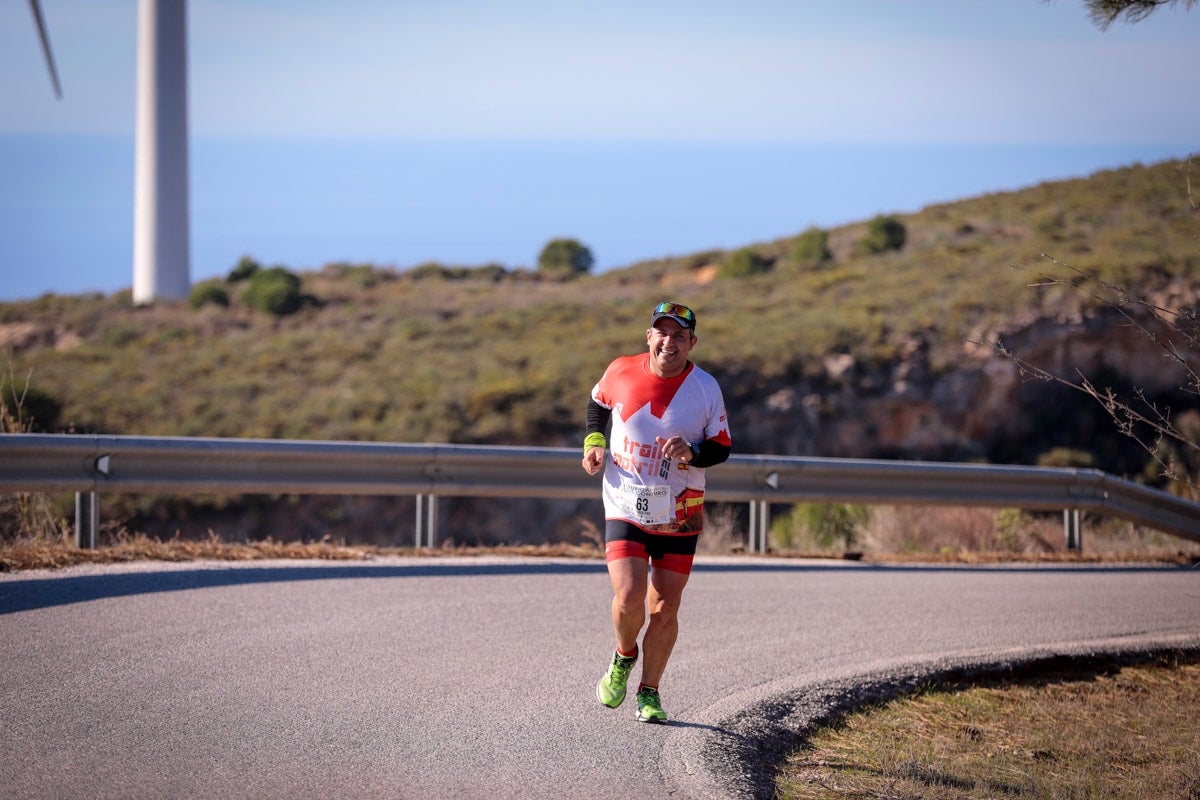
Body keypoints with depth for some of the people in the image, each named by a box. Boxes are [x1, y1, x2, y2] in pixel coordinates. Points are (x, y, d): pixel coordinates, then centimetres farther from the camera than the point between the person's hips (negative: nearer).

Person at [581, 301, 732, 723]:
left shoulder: (706, 388, -6)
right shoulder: (622, 372, -5)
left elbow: (721, 447, 1)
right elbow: (598, 401, 16)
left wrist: (692, 454, -20)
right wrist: (594, 441, 0)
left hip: (679, 516, 1)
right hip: (625, 509, -1)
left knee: (664, 608, 2)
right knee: (629, 597, -16)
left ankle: (649, 693, 22)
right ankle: (624, 656, 17)